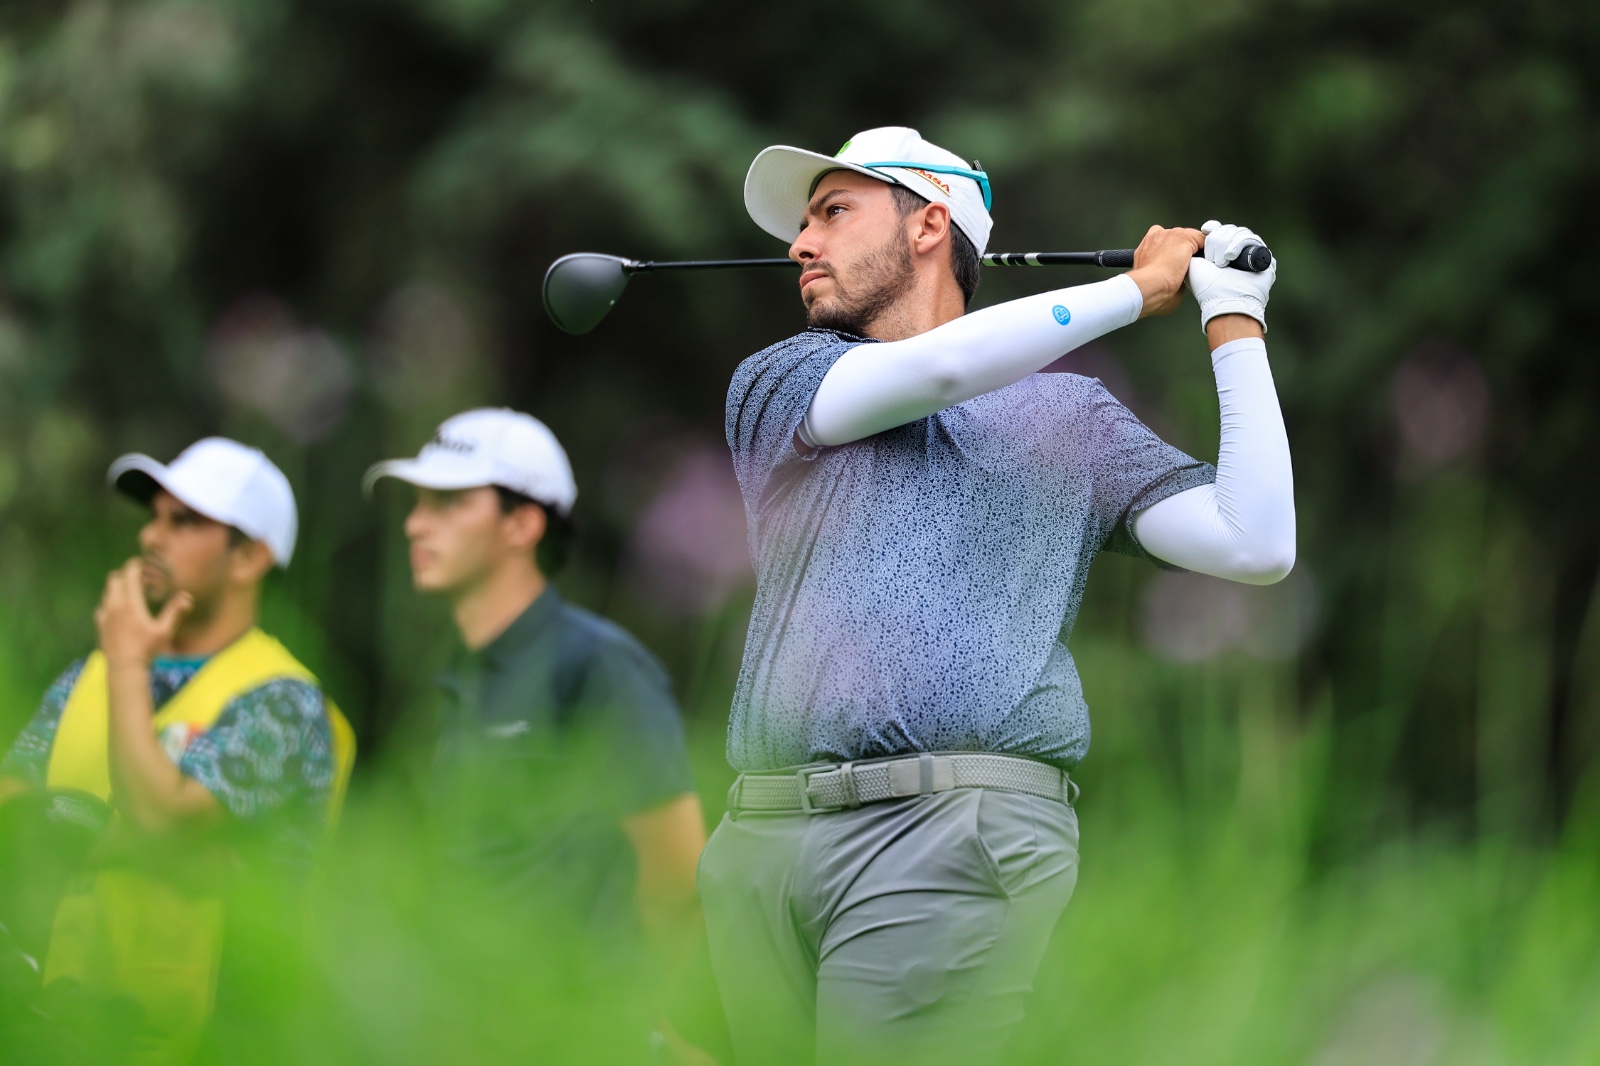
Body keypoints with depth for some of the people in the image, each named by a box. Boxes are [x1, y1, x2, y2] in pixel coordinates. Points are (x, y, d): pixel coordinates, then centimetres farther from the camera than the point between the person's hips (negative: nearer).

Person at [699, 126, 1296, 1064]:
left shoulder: (1068, 415, 14)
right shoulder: (775, 386, 16)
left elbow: (1256, 548, 3)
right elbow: (933, 369, -4)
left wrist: (1234, 327, 5)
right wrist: (1142, 287, 3)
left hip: (955, 838, -3)